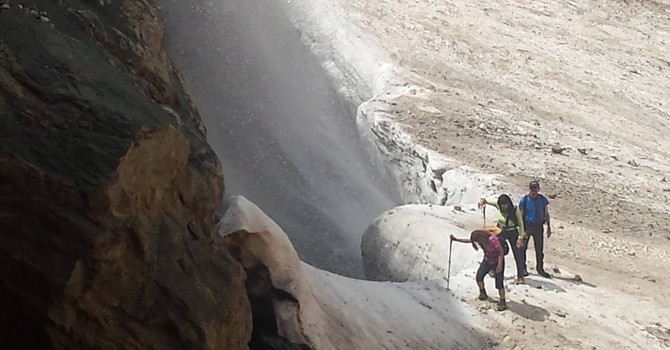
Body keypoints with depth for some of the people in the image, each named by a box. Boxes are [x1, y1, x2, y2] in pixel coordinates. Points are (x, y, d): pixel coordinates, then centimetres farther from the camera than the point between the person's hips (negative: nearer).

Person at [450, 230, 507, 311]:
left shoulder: (493, 240, -35)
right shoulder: (480, 239, -13)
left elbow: (501, 252, -26)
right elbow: (468, 240, 2)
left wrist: (499, 265, -26)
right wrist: (456, 239, -4)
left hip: (497, 261, -7)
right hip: (487, 261, 7)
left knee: (499, 283, -8)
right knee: (479, 277, 0)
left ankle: (502, 302, 4)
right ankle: (483, 293, 26)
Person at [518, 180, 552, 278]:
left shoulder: (542, 200, -1)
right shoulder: (524, 200, -10)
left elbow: (546, 214, 9)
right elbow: (520, 216, -6)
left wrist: (549, 228, 9)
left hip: (538, 226, 3)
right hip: (527, 226, -3)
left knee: (539, 249, 10)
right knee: (523, 247, 6)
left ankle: (540, 269, 23)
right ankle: (522, 268, 21)